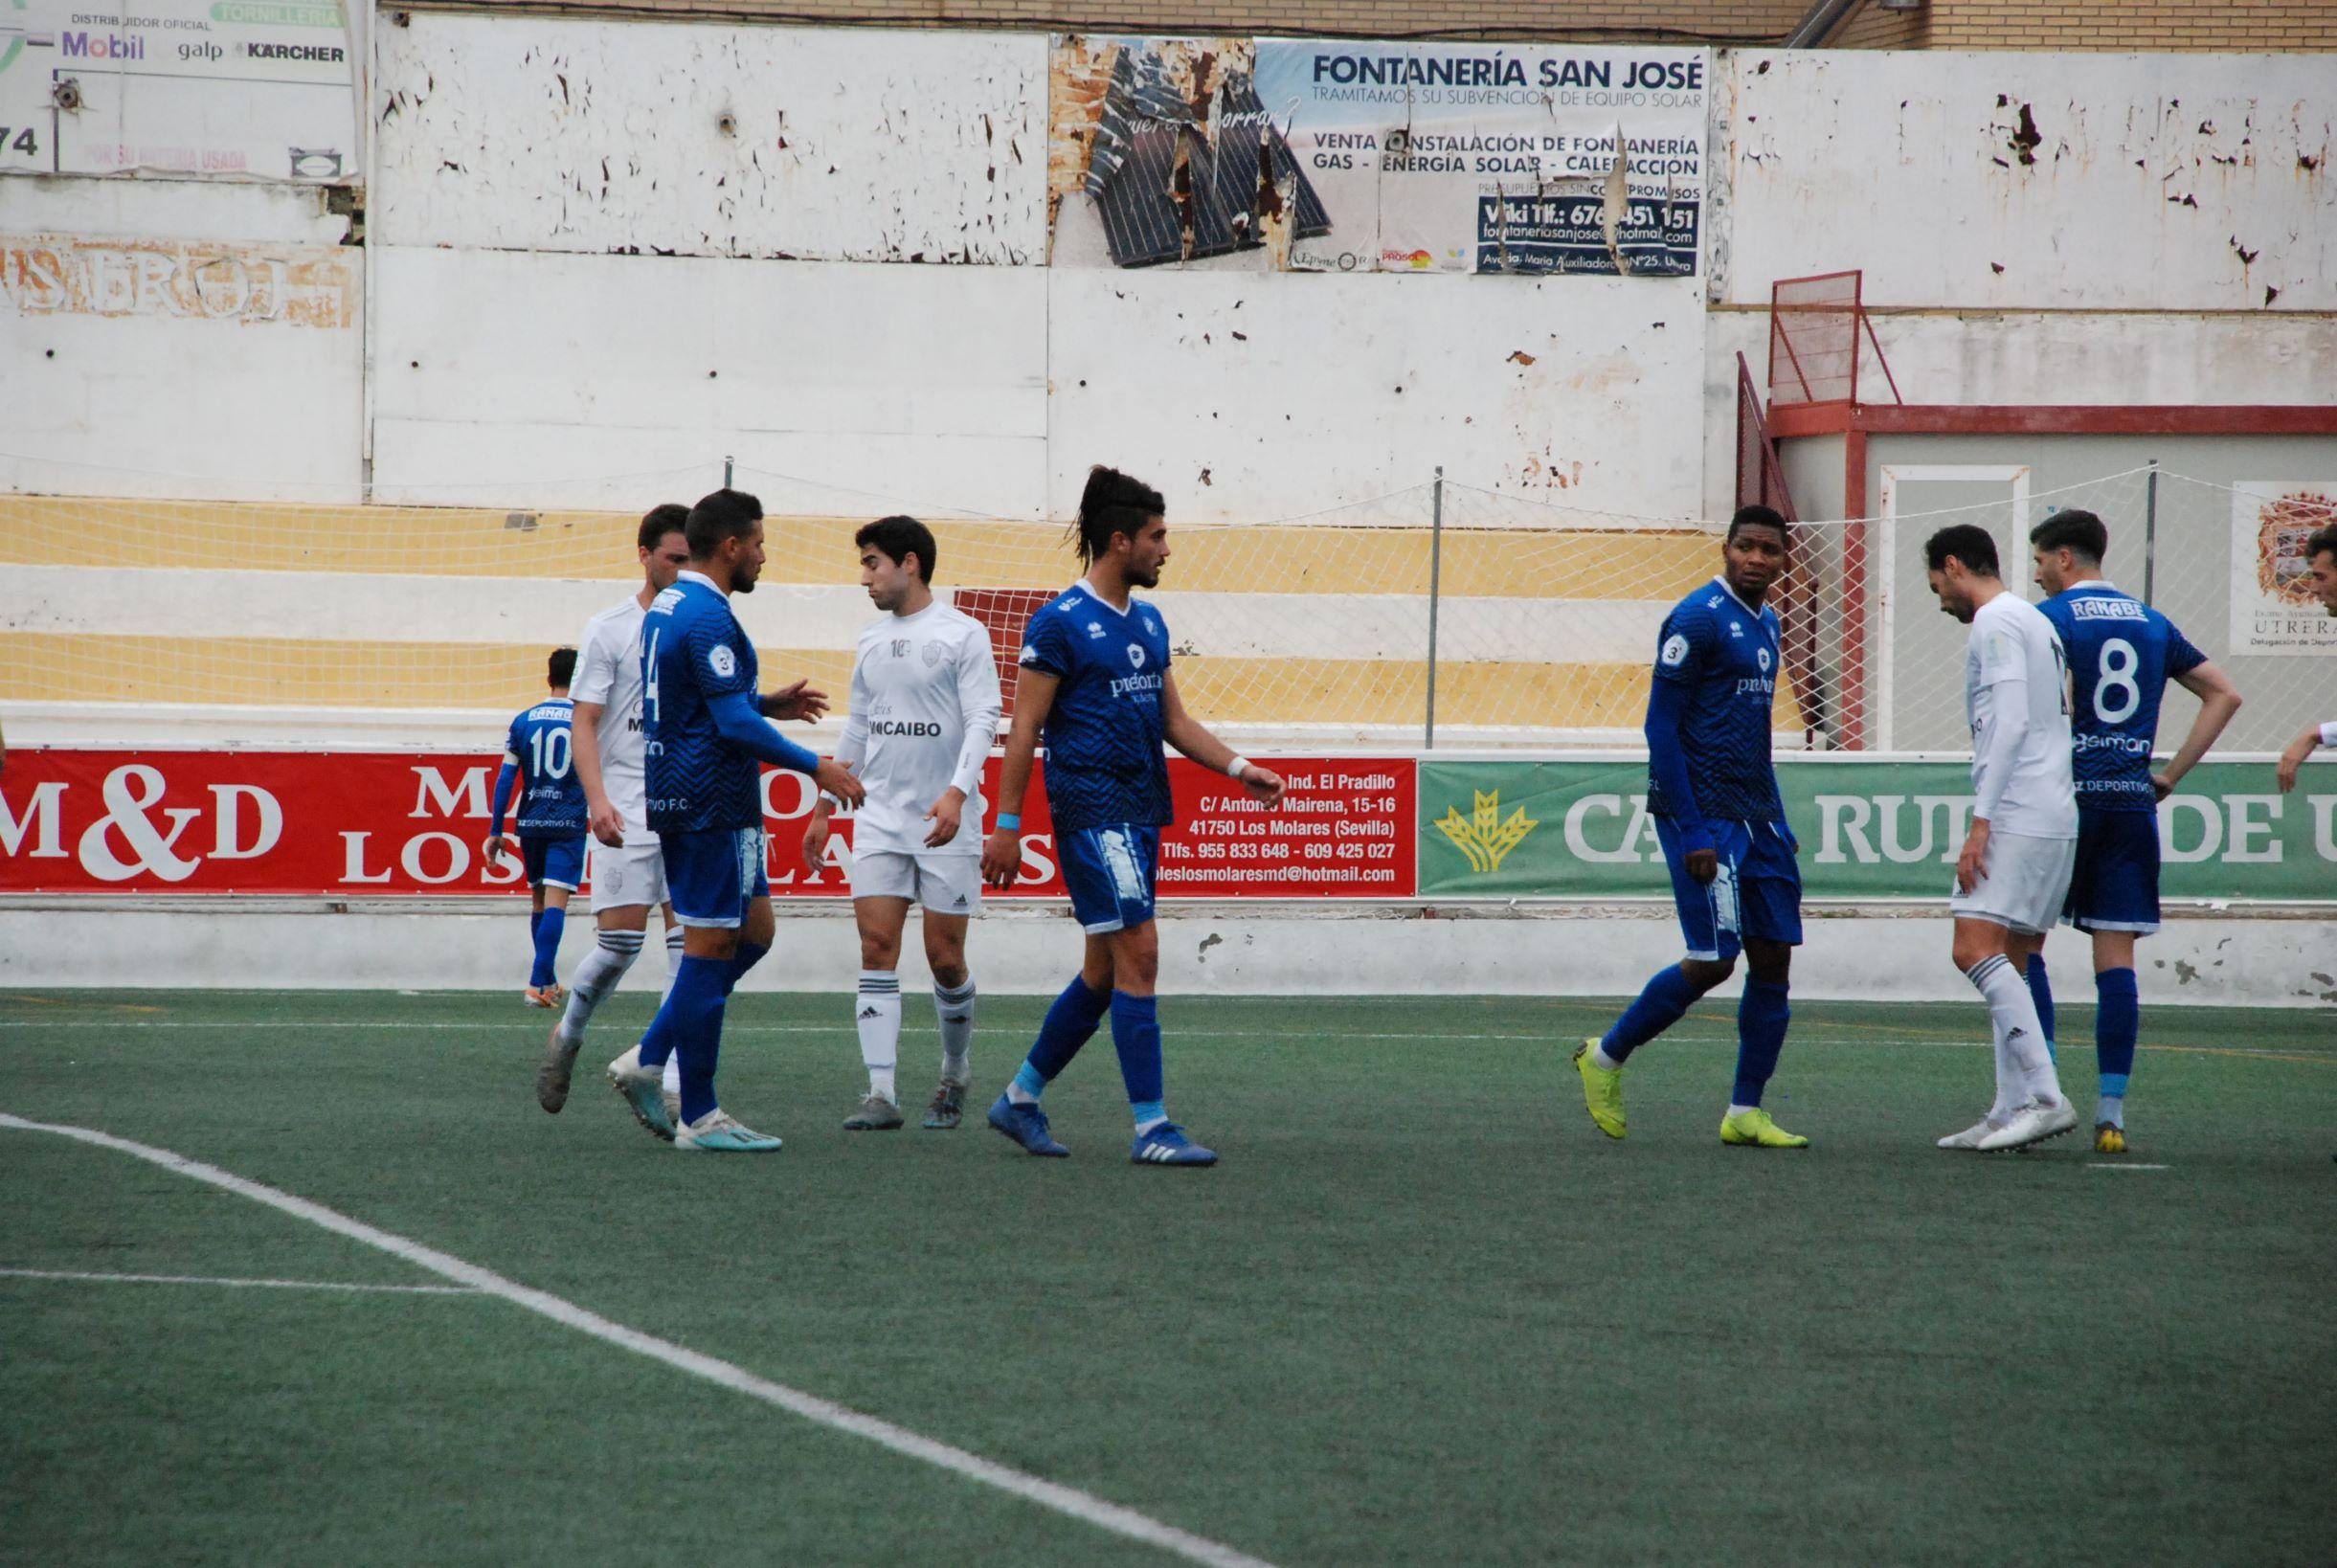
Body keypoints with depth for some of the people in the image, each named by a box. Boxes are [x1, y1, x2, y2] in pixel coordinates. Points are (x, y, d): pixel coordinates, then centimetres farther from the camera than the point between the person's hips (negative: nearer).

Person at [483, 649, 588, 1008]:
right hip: (569, 824, -3)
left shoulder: (523, 721, 4)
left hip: (531, 824, 3)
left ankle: (547, 980, 25)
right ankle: (538, 983, -20)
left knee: (538, 900, 17)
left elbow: (506, 778, 3)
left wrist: (496, 831, 7)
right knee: (555, 902, -8)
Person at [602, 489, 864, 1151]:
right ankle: (699, 1117, 0)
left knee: (753, 931, 16)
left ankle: (647, 1062, 13)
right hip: (712, 804, -10)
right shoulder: (707, 616, -17)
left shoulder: (667, 607, 15)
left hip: (676, 793, 10)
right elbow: (735, 724, -22)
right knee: (711, 947, -4)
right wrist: (813, 766, -17)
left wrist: (770, 703, 27)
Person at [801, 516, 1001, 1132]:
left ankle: (955, 1076, 22)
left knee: (945, 959, -1)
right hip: (880, 820, 5)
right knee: (876, 949, -7)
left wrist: (957, 792, -25)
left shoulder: (963, 635, -4)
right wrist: (823, 808, 21)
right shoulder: (871, 643, 14)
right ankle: (881, 1094, -11)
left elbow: (982, 718, -11)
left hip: (946, 826, -5)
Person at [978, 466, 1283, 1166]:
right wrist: (1006, 825, -11)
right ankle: (1151, 1128, -12)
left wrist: (1240, 769, 9)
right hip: (1092, 812, -9)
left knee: (1105, 971, 10)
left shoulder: (1148, 623, 15)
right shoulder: (1060, 623, -9)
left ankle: (1021, 1098, 23)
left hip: (1140, 814, 9)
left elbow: (1173, 720, 22)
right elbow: (1024, 728, -9)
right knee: (1138, 952, -13)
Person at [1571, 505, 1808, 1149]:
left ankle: (1744, 1113, 9)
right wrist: (1691, 832, -19)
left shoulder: (1765, 624, 15)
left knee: (1774, 956, 3)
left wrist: (1777, 823, 19)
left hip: (1755, 818, 9)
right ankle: (1606, 1057, 10)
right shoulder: (1698, 618, -12)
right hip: (1704, 816, -9)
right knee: (1712, 961, -10)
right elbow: (1661, 726, -14)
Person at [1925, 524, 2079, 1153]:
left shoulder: (1995, 622, -6)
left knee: (1977, 949, -16)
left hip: (2017, 815, -10)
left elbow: (2011, 723, -17)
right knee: (2002, 962, 10)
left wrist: (1981, 822, -20)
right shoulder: (2036, 622, 24)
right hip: (2055, 818, 10)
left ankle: (2045, 1097, -24)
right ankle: (2012, 1111, 7)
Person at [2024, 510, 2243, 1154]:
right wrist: (2171, 774, 12)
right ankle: (2112, 1111, -1)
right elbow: (2225, 694, 15)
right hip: (2131, 804, 5)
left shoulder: (2051, 618, -3)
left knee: (2021, 943, 6)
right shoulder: (2151, 623, 15)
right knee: (2115, 959, 3)